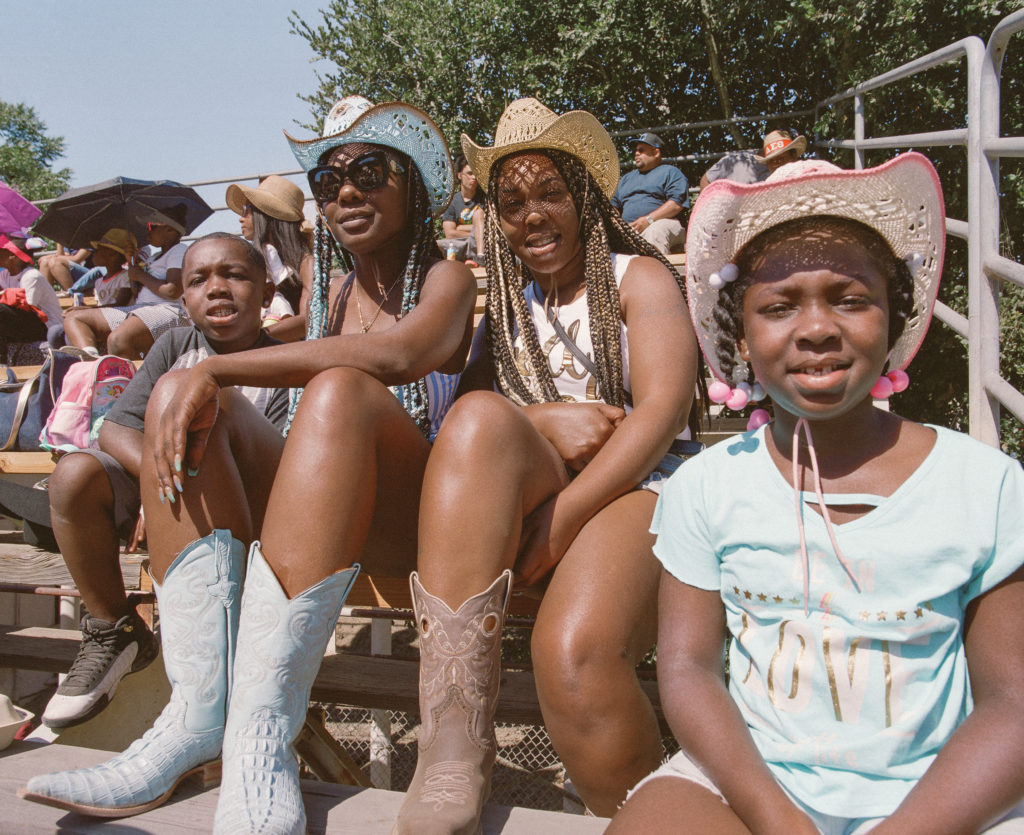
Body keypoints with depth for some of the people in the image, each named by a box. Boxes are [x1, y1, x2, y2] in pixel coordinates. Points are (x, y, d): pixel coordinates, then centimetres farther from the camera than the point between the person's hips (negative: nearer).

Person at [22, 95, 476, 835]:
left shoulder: (447, 280, 2)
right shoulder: (331, 295, 21)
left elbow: (401, 353, -21)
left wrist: (215, 369, -23)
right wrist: (197, 386, -9)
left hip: (413, 520, -5)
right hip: (312, 512, 5)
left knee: (341, 389, -33)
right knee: (184, 394, -14)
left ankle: (261, 732, -36)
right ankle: (199, 712, -25)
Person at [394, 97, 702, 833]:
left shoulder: (638, 276, 9)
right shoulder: (510, 302, 23)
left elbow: (664, 409, -7)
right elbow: (467, 415, 11)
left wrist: (559, 520, -18)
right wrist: (541, 426, -12)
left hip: (632, 490, -4)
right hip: (525, 502, 4)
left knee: (574, 651, -37)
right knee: (481, 418, -32)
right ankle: (454, 749, -37)